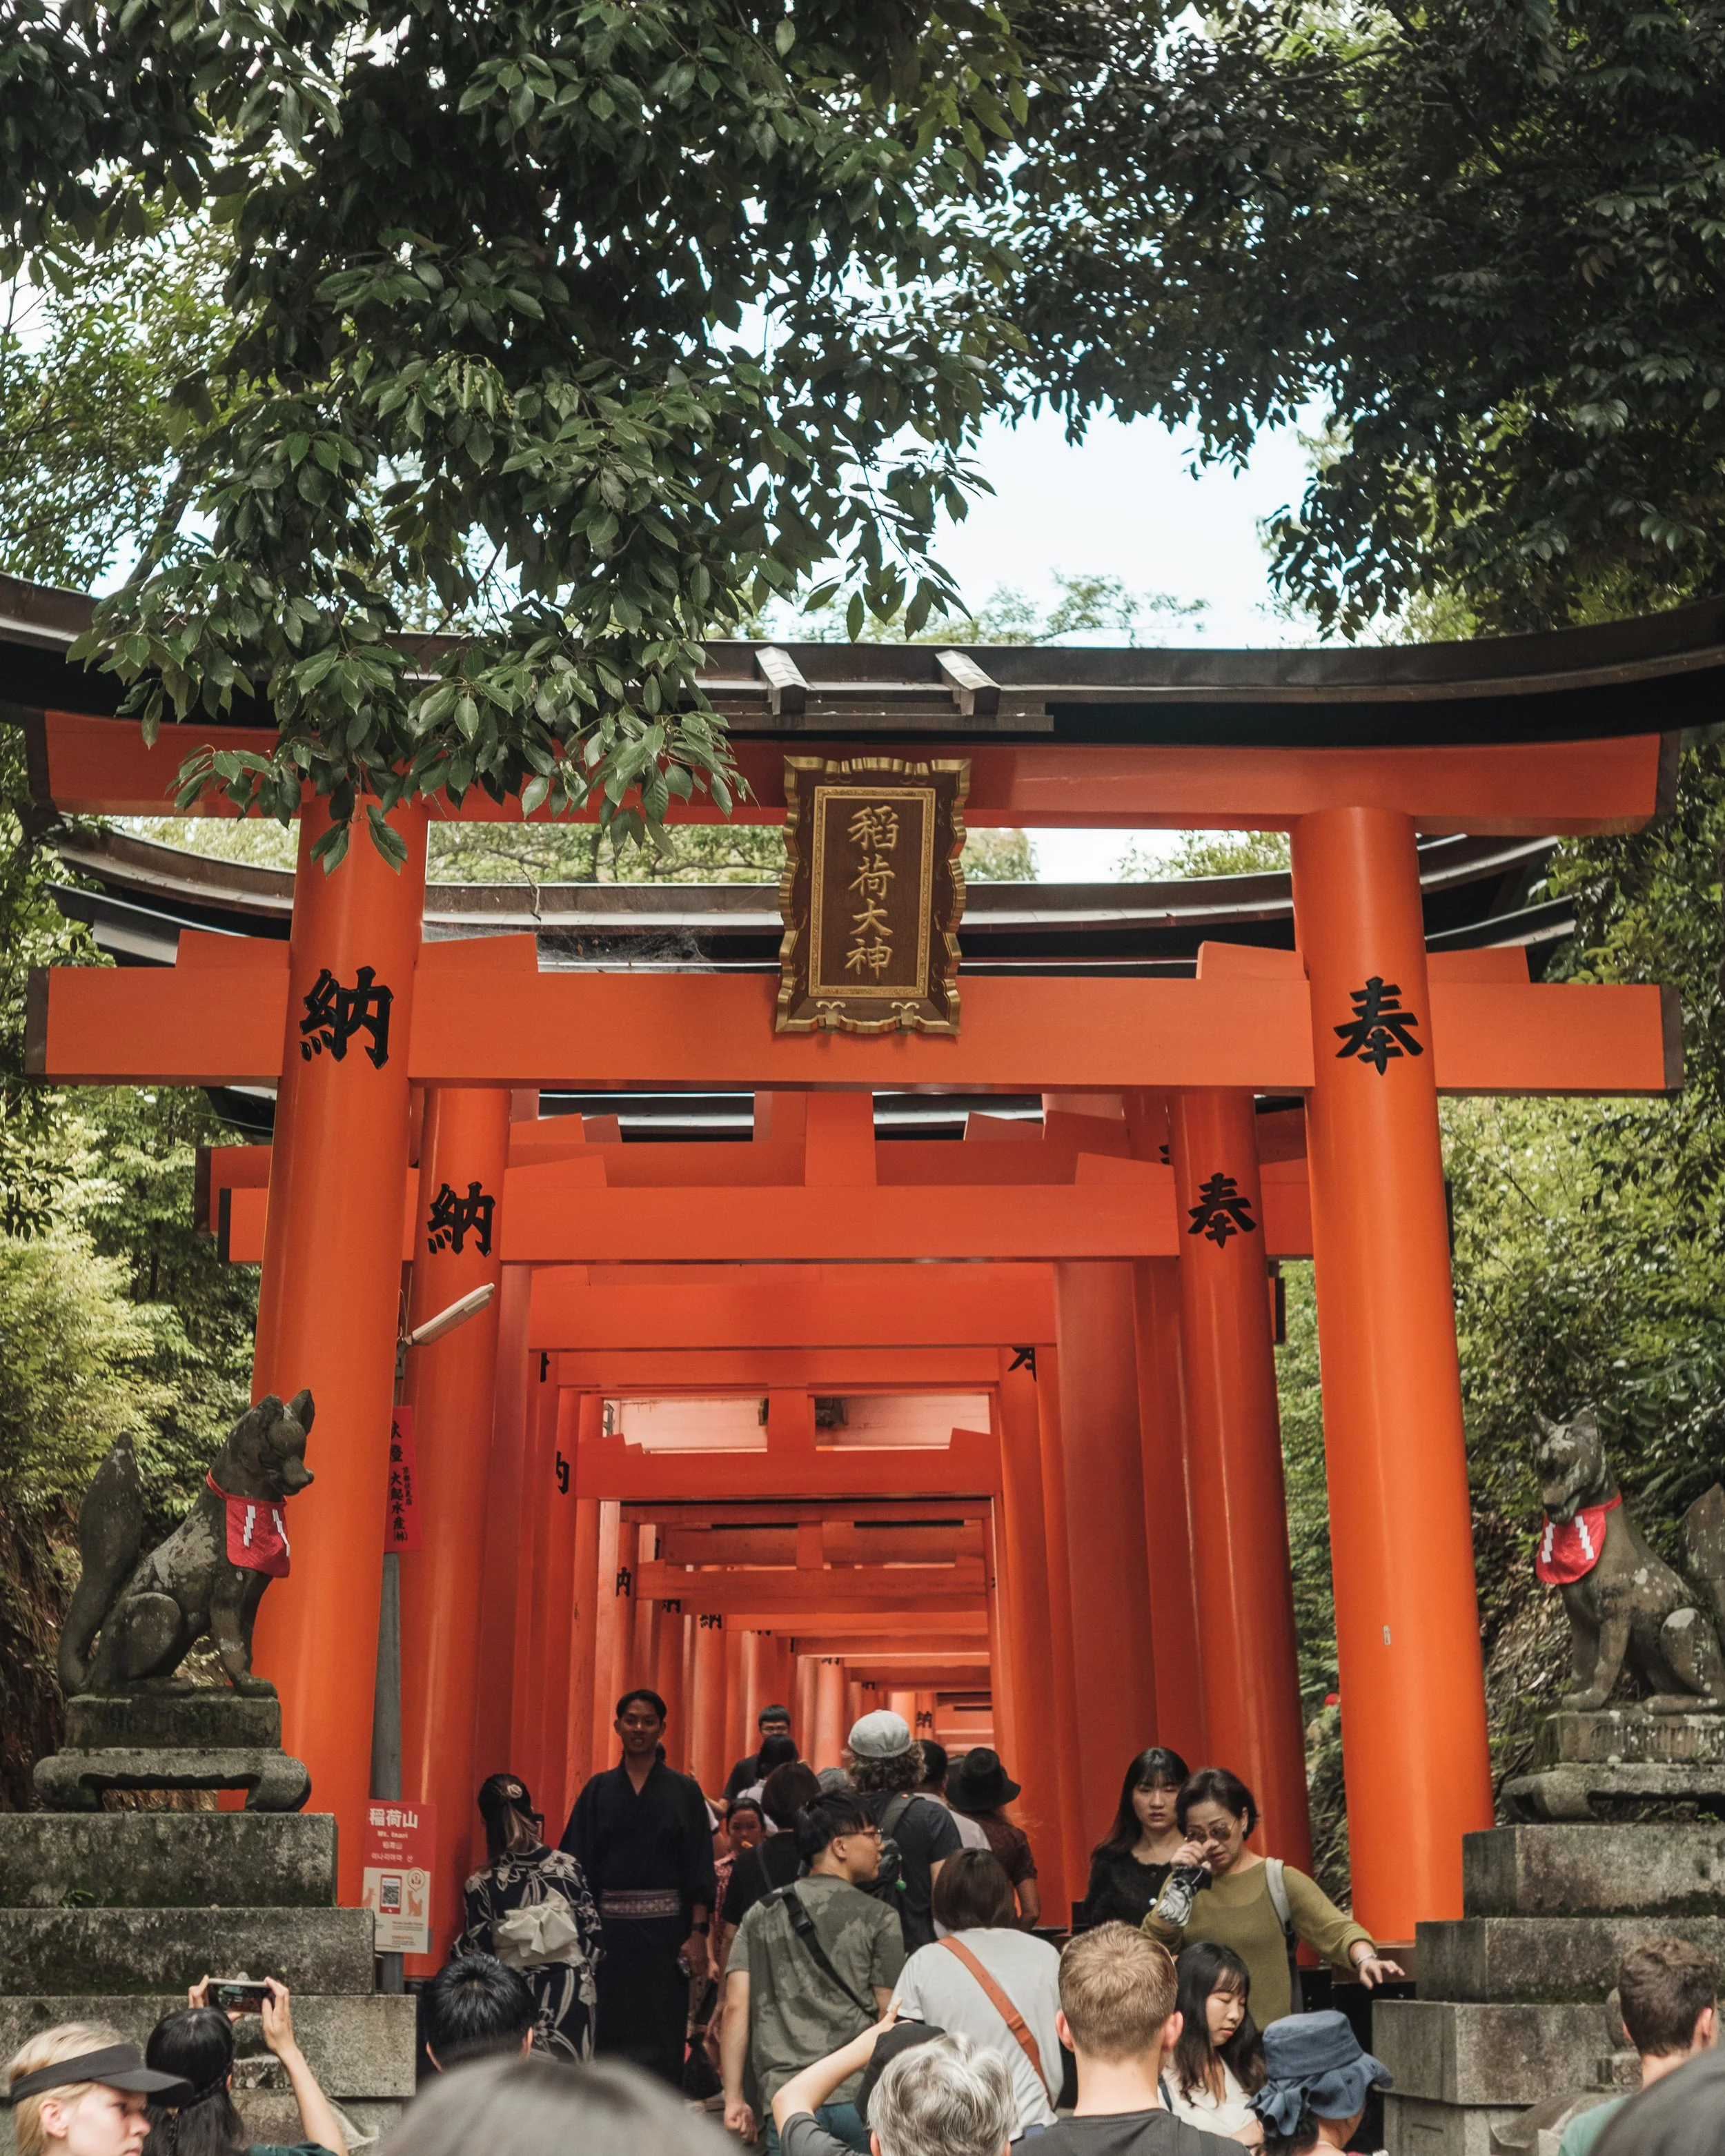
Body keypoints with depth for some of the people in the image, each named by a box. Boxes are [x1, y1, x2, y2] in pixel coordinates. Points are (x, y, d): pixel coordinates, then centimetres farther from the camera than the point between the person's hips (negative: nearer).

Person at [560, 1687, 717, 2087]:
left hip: (664, 1925, -1)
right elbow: (577, 1864, 5)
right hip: (609, 1924, 1)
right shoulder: (598, 1790, 8)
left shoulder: (682, 1791, 4)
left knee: (662, 2032, -1)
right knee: (609, 2030, 3)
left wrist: (698, 1933, -8)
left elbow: (698, 1865, 0)